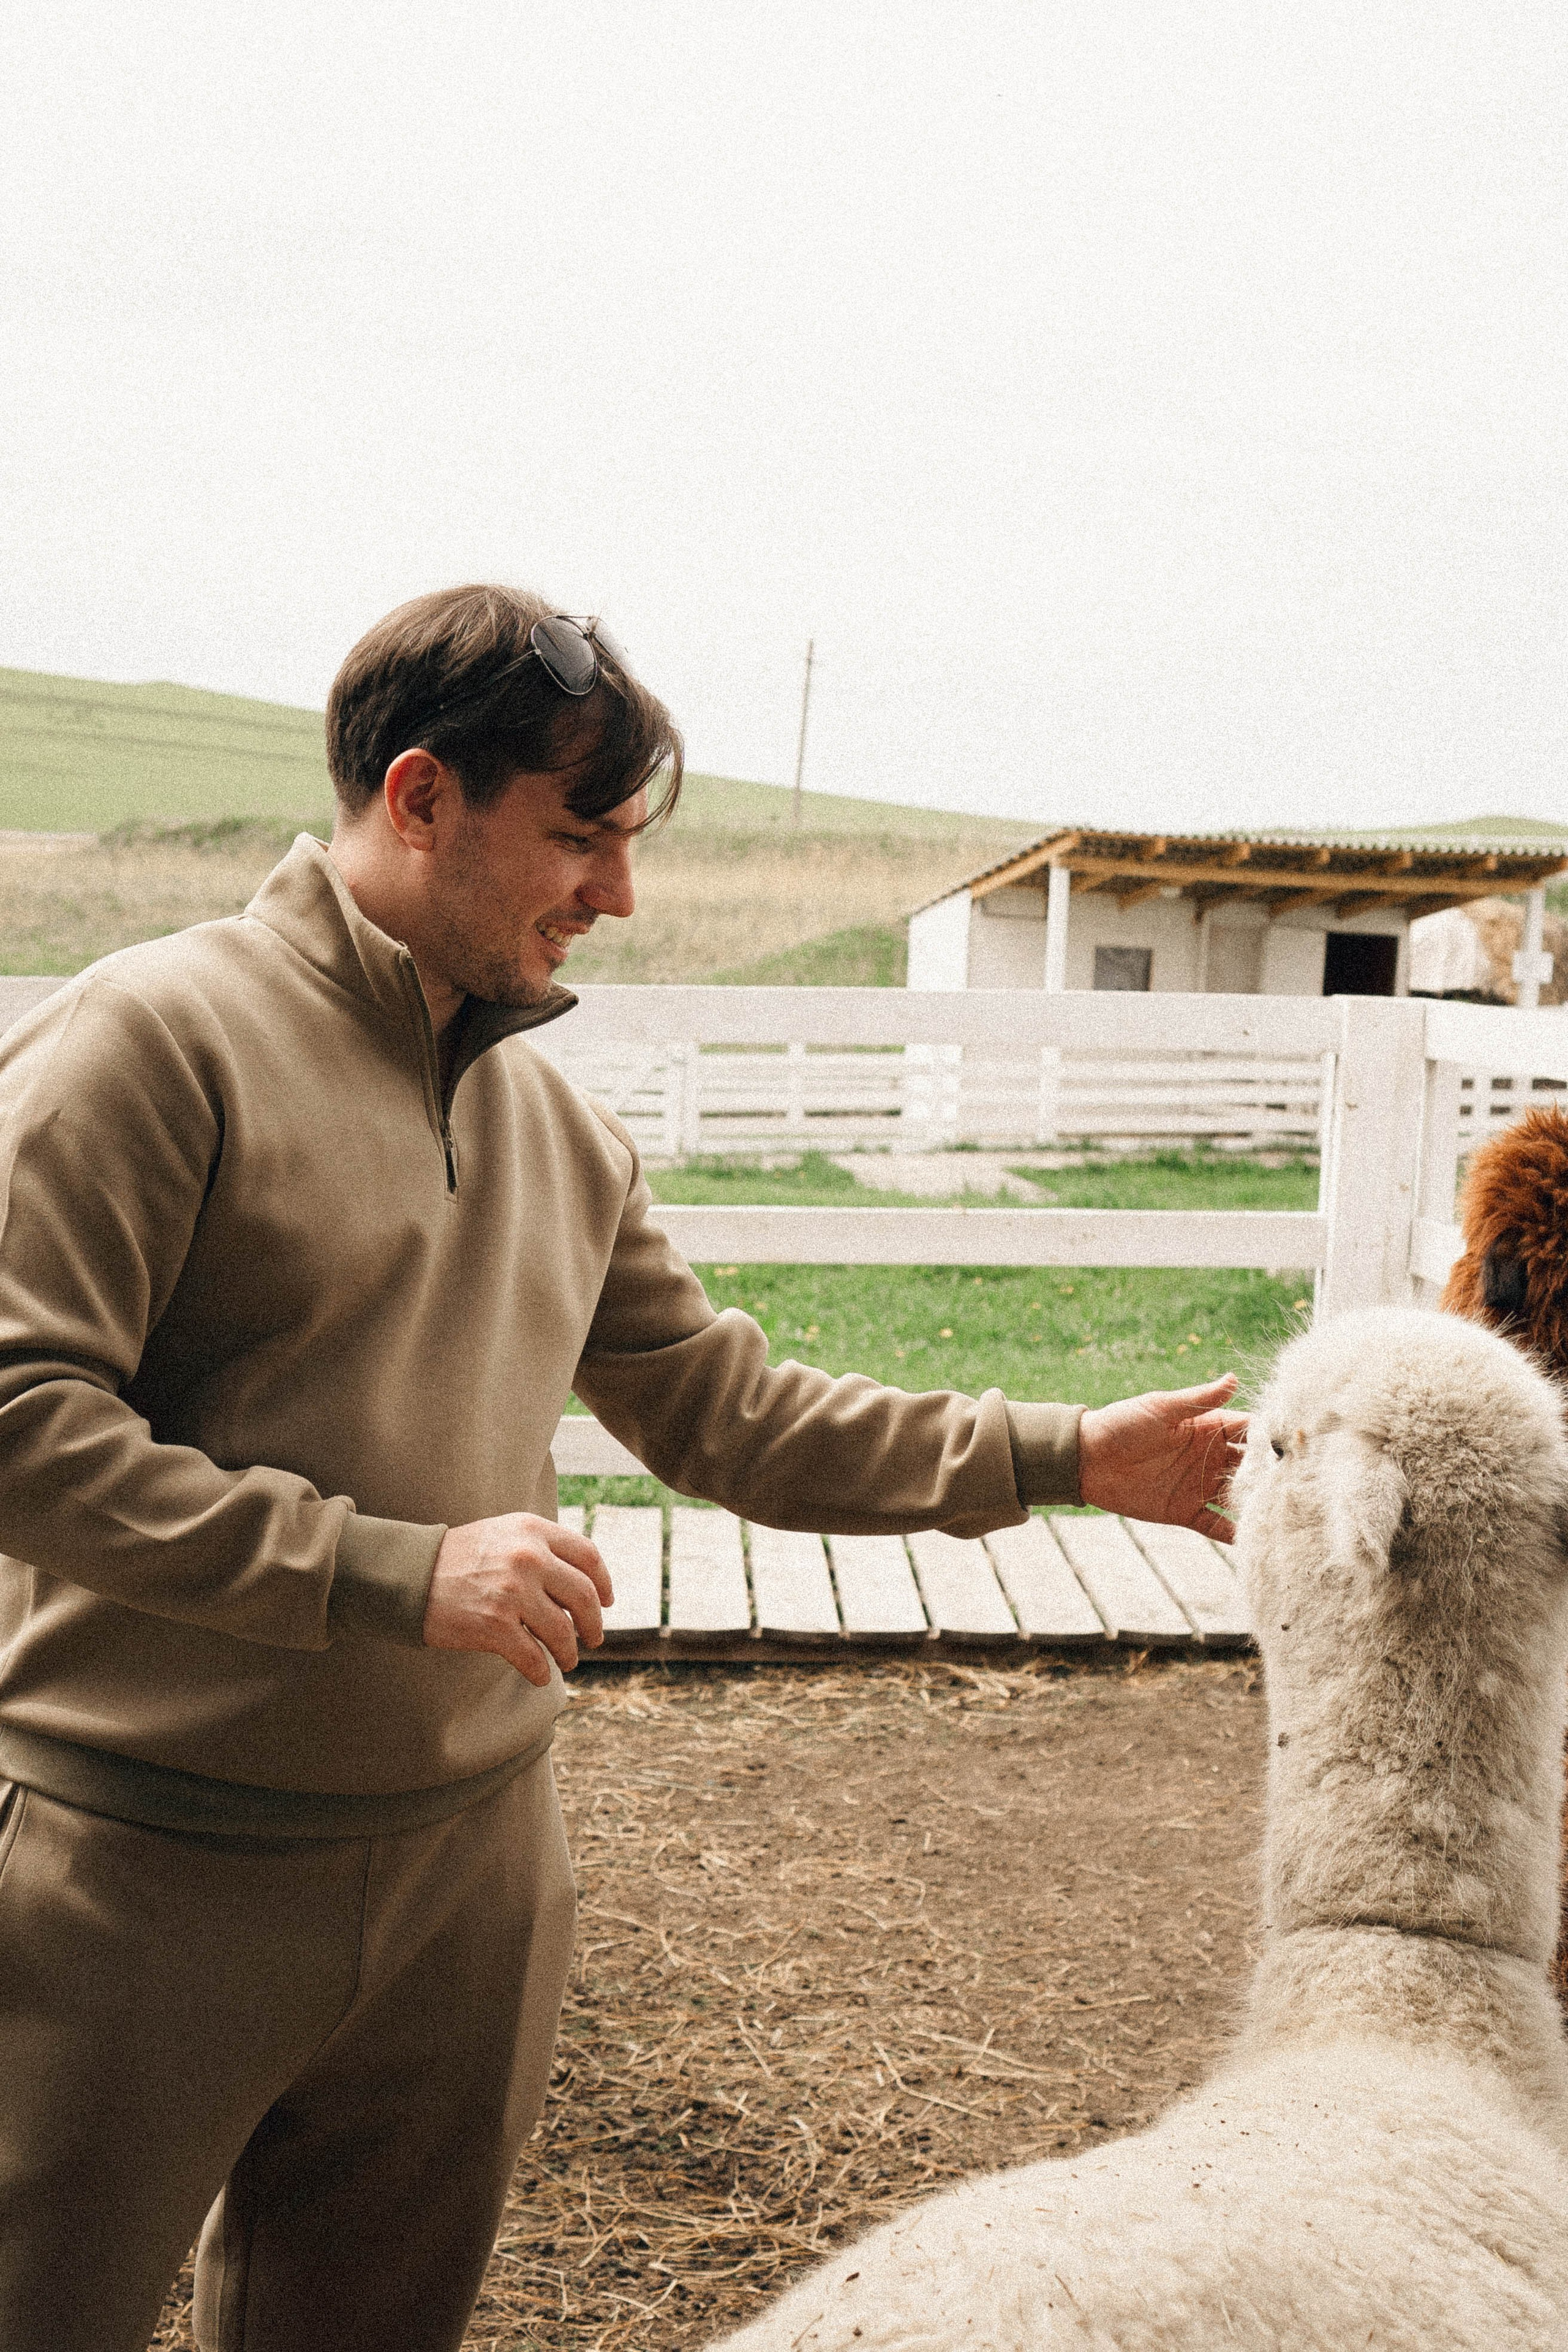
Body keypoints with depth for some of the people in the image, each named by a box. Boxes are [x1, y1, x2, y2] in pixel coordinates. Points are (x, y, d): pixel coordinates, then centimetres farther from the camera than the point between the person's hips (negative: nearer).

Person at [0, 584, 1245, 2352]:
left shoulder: (560, 1128, 10)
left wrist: (1061, 1457, 7)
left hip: (470, 1870, 6)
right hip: (155, 1873, -6)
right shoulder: (159, 1037, -13)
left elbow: (725, 1411, 13)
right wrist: (396, 1572, -23)